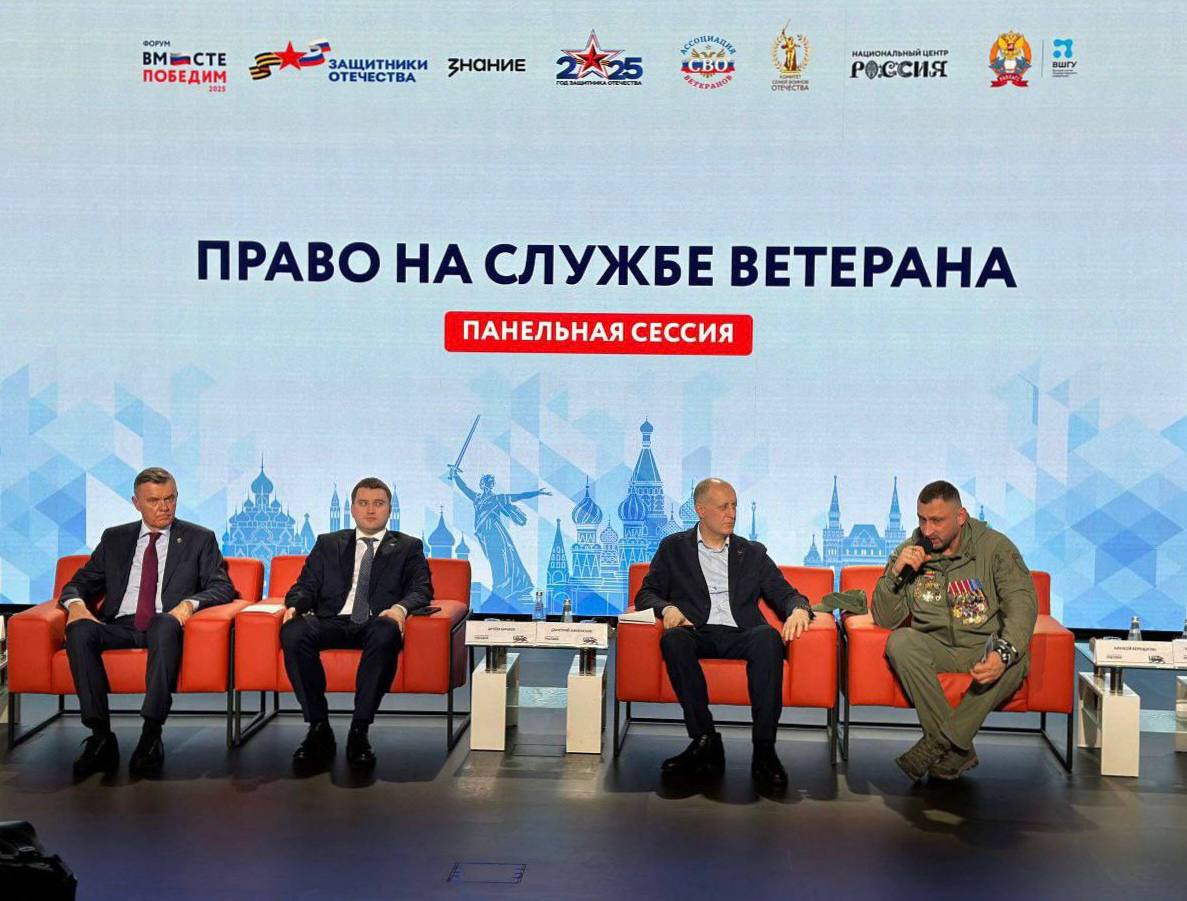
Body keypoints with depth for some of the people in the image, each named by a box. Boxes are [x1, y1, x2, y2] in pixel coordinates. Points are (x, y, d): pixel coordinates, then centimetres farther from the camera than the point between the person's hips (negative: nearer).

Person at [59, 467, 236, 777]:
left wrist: (190, 603, -17)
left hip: (165, 625, -3)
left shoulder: (200, 539, 14)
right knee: (79, 630, -30)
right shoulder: (114, 538, 21)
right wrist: (76, 602, -6)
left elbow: (222, 587, 5)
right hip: (119, 626, 3)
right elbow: (79, 583, 20)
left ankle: (151, 736, -39)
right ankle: (101, 737, -30)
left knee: (164, 624, -39)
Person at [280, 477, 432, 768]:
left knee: (386, 634, -40)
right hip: (332, 622, 2)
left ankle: (359, 731, -32)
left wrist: (401, 608, -18)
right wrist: (294, 605, -8)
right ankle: (319, 728, -24)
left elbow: (422, 590, 6)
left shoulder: (408, 547, 20)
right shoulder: (328, 544, 26)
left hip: (376, 624, -2)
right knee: (293, 632, -32)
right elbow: (306, 585, 17)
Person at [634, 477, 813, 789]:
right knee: (674, 638, -36)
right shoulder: (673, 548, 19)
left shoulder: (753, 553, 23)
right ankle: (705, 742, -32)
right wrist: (668, 608, -11)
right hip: (698, 633, -1)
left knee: (769, 637, -34)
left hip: (740, 635, 1)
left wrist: (798, 610, -9)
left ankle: (764, 749, -34)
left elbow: (785, 594, 16)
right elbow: (647, 594, 12)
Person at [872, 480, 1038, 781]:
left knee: (1015, 659, -34)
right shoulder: (909, 553, 4)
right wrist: (895, 573, -15)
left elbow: (1022, 603, -14)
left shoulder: (995, 547, -2)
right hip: (935, 648, 2)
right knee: (900, 642, -30)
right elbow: (885, 619, 4)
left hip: (985, 646, -1)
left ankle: (937, 745, -26)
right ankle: (959, 751, -28)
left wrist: (1003, 652, -32)